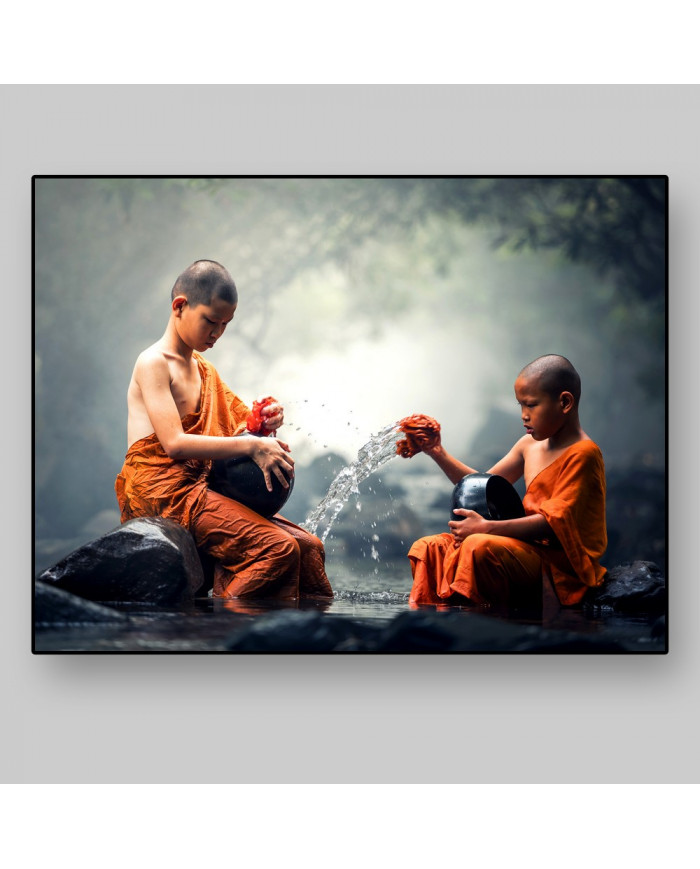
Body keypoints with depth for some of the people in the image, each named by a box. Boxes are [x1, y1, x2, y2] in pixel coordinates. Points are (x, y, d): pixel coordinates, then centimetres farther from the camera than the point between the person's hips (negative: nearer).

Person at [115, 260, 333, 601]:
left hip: (200, 489, 9)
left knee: (308, 546, -6)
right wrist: (252, 446, -21)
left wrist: (261, 423, -2)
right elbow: (174, 443, -18)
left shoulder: (205, 371, 21)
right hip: (164, 489, -8)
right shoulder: (153, 364, -7)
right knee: (277, 548, -25)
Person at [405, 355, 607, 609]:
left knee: (480, 547, -35)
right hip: (531, 550, 9)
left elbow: (554, 523, -21)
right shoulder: (529, 445, 16)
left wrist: (486, 527, -25)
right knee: (428, 549, 1)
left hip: (560, 566, -9)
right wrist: (438, 453, 10)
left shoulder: (583, 454, -11)